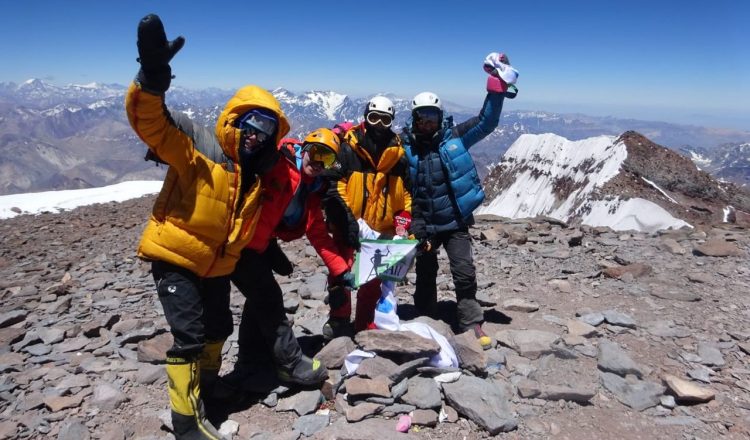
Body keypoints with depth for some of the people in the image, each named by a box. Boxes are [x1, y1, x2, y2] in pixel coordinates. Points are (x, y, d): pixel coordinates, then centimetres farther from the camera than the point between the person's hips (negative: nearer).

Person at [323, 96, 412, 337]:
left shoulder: (398, 155, 6)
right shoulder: (348, 148, -8)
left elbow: (405, 194, 13)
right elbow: (334, 188, -13)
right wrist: (346, 221, -21)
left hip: (382, 230, 4)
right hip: (349, 228, -3)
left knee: (374, 281, 11)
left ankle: (365, 327, 27)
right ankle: (339, 321, 19)